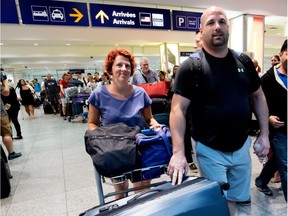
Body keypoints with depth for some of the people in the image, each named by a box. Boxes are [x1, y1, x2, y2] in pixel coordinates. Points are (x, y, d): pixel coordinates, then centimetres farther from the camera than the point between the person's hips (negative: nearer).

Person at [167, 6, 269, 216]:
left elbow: (258, 97, 11)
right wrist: (178, 152, -27)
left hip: (242, 146, 5)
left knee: (234, 198, 22)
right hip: (210, 151, -4)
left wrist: (264, 134, 5)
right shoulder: (191, 66, -14)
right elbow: (178, 109, -19)